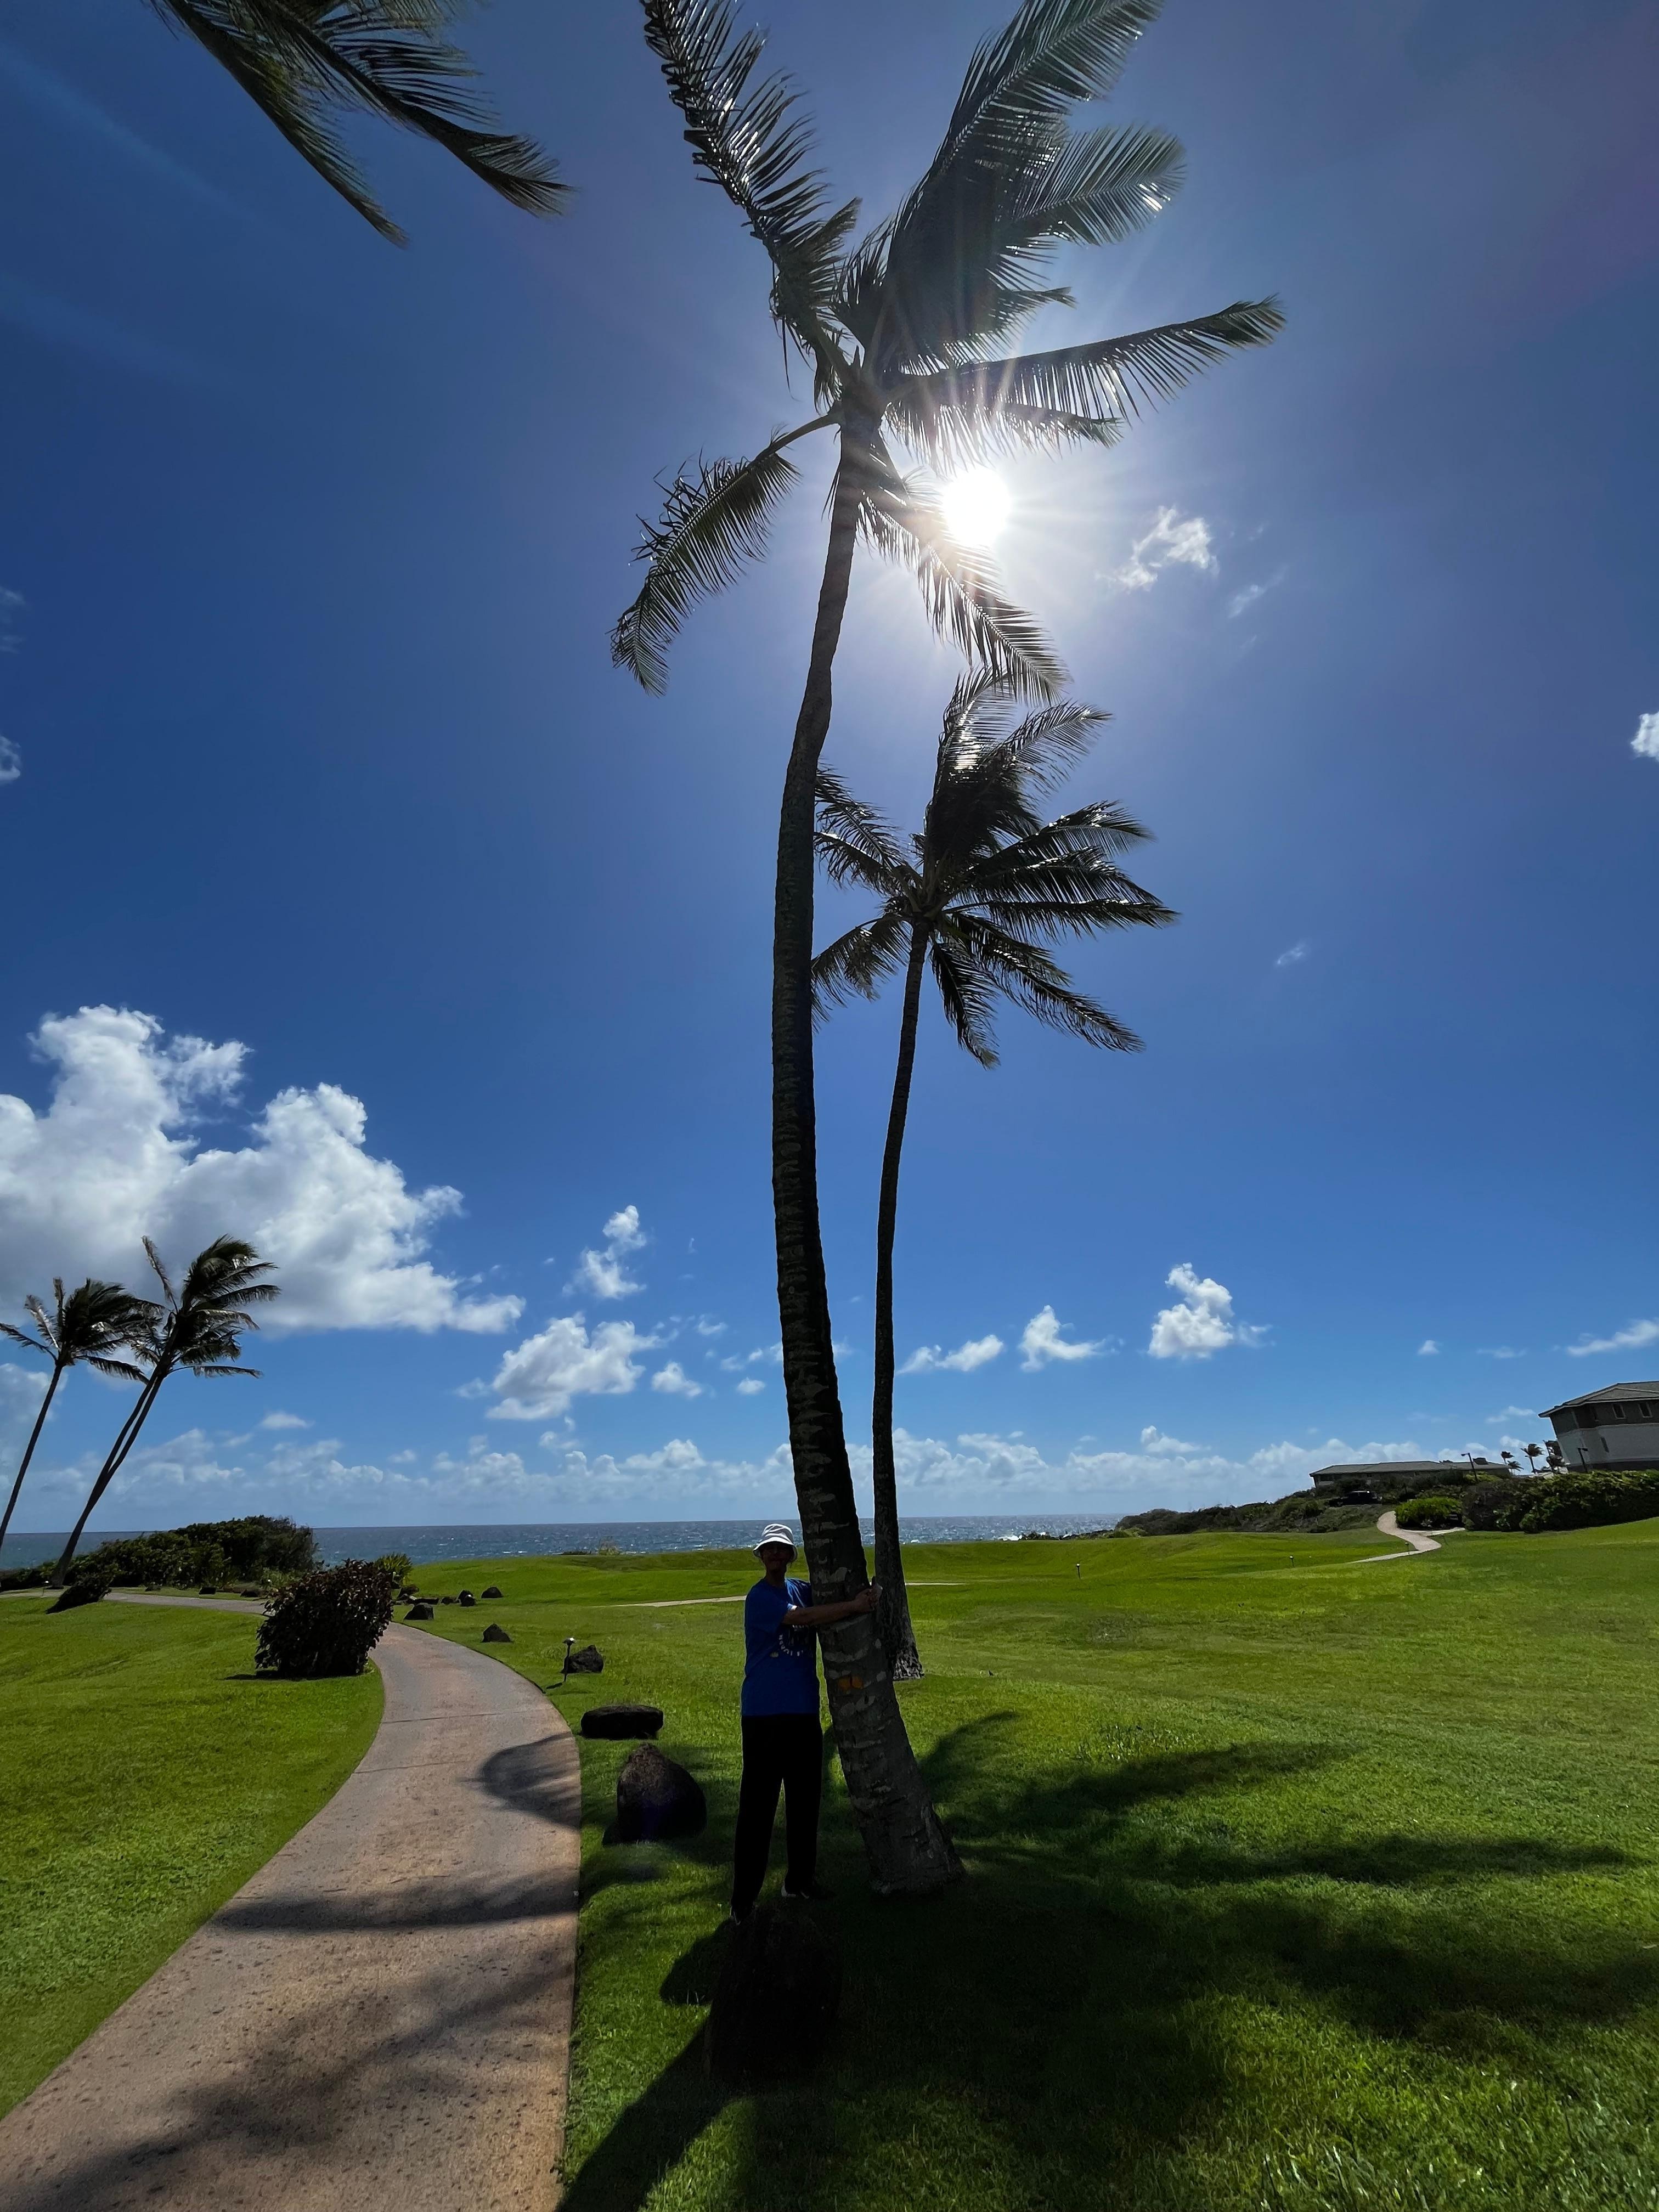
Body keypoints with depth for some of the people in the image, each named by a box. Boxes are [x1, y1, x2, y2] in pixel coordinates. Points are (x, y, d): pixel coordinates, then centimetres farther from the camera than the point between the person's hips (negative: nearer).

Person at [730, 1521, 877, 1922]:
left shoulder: (801, 1589, 8)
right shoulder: (759, 1597, -15)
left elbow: (834, 1595, 7)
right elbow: (802, 1617, -25)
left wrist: (866, 1593, -16)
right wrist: (854, 1607, -24)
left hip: (804, 1712, 7)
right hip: (764, 1716, -7)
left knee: (805, 1799, 16)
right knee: (757, 1805, -1)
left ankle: (800, 1878, 31)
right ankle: (743, 1896, 10)